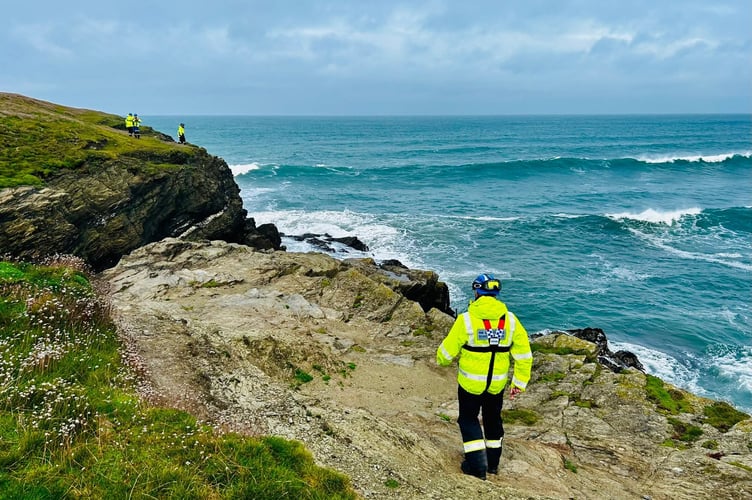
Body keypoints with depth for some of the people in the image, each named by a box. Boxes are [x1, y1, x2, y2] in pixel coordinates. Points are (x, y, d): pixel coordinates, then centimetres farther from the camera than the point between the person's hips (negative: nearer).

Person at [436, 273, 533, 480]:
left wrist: (442, 360, 12)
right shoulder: (510, 320, -7)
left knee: (468, 419, 16)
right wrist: (519, 383, 5)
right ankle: (493, 462, 37)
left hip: (471, 383, -4)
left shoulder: (466, 319, -19)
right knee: (493, 418, 24)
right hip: (497, 383, 4)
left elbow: (448, 351, -11)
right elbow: (524, 355, -4)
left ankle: (477, 464, 11)